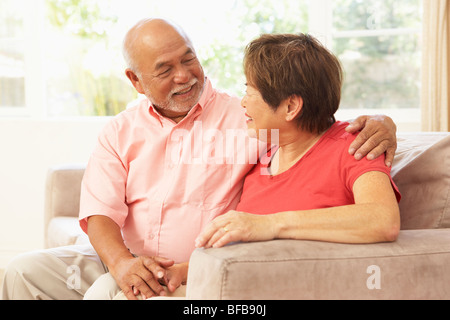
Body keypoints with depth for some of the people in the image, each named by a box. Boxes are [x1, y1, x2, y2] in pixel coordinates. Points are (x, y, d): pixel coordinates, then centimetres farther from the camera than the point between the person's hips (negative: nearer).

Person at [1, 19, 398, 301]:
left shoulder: (246, 118, -1)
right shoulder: (120, 132, 9)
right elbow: (99, 211, -2)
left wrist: (376, 123, -24)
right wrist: (120, 262, -23)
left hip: (199, 274, -4)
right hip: (122, 259, 5)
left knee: (107, 292, -30)